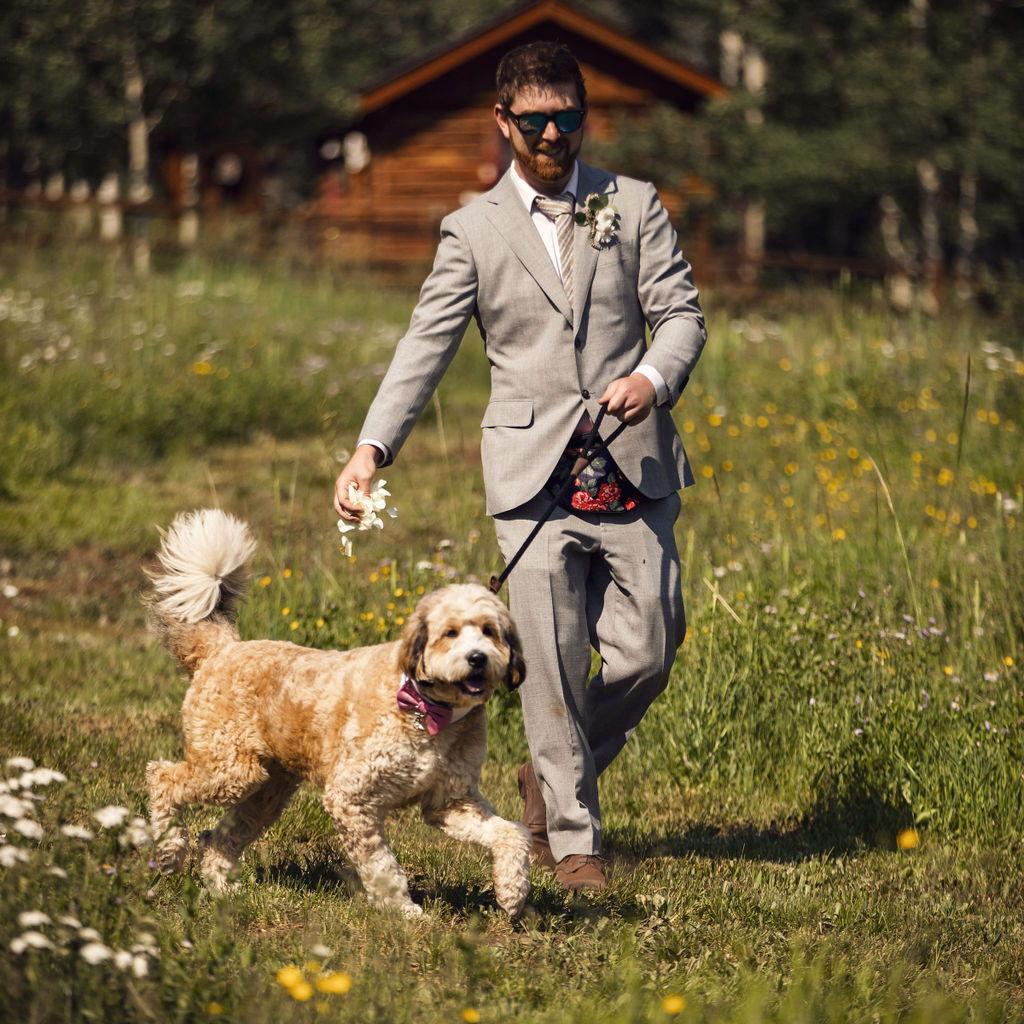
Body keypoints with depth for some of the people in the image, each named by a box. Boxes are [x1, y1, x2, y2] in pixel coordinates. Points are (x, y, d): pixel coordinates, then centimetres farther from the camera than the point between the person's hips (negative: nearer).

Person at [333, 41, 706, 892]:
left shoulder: (634, 206, 9)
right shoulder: (475, 230, 7)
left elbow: (682, 313, 5)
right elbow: (426, 347, 4)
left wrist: (654, 378, -17)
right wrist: (372, 449, -8)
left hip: (634, 469, 1)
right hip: (535, 471, -1)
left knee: (646, 649, -1)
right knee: (553, 663, -4)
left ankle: (554, 774, 24)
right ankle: (572, 837, 8)